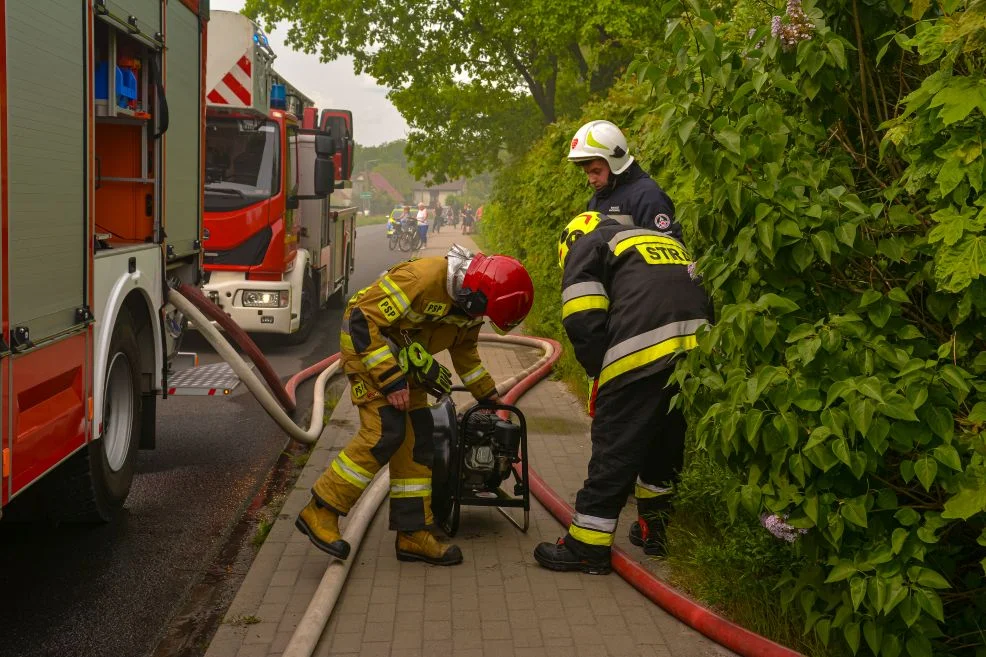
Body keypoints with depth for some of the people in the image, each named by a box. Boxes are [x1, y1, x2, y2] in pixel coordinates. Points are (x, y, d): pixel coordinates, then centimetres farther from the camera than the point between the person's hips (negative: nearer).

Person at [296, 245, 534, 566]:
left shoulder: (468, 301, -1)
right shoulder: (423, 278, -30)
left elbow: (465, 349, 20)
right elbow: (363, 319, -30)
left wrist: (488, 395, 22)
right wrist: (390, 380, -29)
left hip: (404, 359, 9)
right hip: (368, 347, -9)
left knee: (416, 441, 3)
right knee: (384, 432, -20)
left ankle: (413, 533, 10)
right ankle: (320, 512, -11)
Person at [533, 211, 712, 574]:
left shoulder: (587, 244, 15)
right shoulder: (670, 243, 36)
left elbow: (584, 320, -2)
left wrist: (600, 373, 10)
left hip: (644, 355, -7)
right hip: (698, 352, 7)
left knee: (615, 451, 2)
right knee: (663, 442, 23)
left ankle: (587, 547, 9)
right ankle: (651, 529, 34)